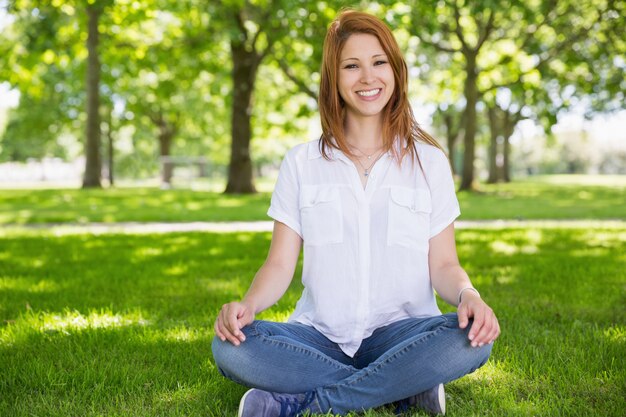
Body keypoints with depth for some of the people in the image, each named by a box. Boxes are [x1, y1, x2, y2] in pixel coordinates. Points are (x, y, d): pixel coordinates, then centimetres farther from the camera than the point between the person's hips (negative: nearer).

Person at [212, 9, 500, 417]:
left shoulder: (429, 161, 7)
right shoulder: (301, 163, 8)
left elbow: (442, 264, 5)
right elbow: (280, 265, 3)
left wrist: (468, 294, -18)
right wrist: (248, 304, -19)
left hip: (399, 333, 0)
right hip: (320, 334, 1)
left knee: (471, 339, -32)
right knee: (230, 347, -28)